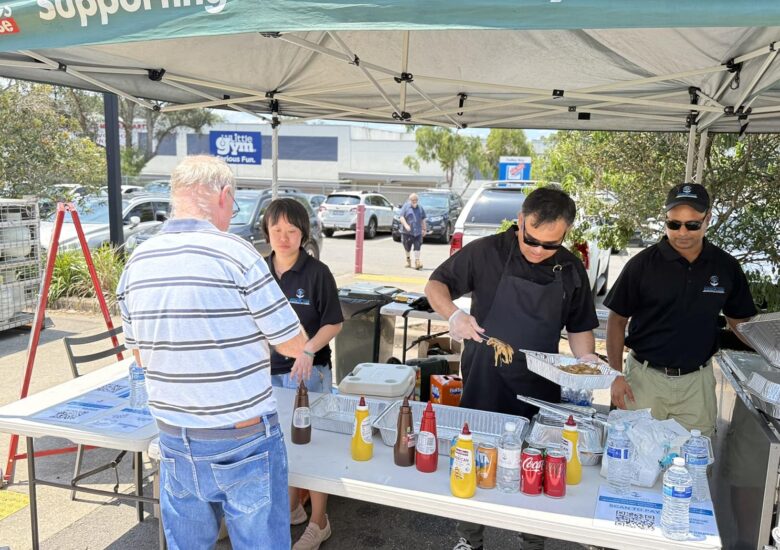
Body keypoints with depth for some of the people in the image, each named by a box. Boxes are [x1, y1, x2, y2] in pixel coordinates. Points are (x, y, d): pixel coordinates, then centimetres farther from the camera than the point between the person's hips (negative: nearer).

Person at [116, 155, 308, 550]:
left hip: (175, 441, 6)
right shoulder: (236, 254, -17)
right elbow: (294, 344, -9)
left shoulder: (136, 264, 0)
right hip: (245, 442, -5)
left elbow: (141, 355, 11)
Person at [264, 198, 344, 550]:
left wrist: (309, 350, -24)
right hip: (269, 371, 5)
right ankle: (292, 506, 39)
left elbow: (333, 323, -9)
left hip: (308, 372, -5)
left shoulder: (317, 273, -12)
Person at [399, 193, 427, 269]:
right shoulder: (406, 207, -1)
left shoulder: (420, 208, 10)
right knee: (407, 247, 9)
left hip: (418, 231, 2)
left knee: (417, 247, -7)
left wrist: (424, 229, 16)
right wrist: (406, 225, -24)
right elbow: (402, 217, -9)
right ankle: (408, 259, 31)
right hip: (407, 231, -2)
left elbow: (423, 219, 17)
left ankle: (417, 262, -7)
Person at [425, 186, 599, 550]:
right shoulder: (486, 252, -11)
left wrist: (585, 360, -9)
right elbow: (435, 286, -3)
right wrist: (454, 314, -23)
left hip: (541, 390, 2)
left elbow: (579, 327, 10)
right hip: (484, 384, -2)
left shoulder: (571, 270, 0)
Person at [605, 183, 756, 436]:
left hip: (697, 379, 2)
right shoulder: (642, 264, -8)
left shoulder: (726, 267, -1)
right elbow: (617, 320, -3)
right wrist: (616, 374, -9)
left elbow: (739, 321, 11)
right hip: (645, 377, -2)